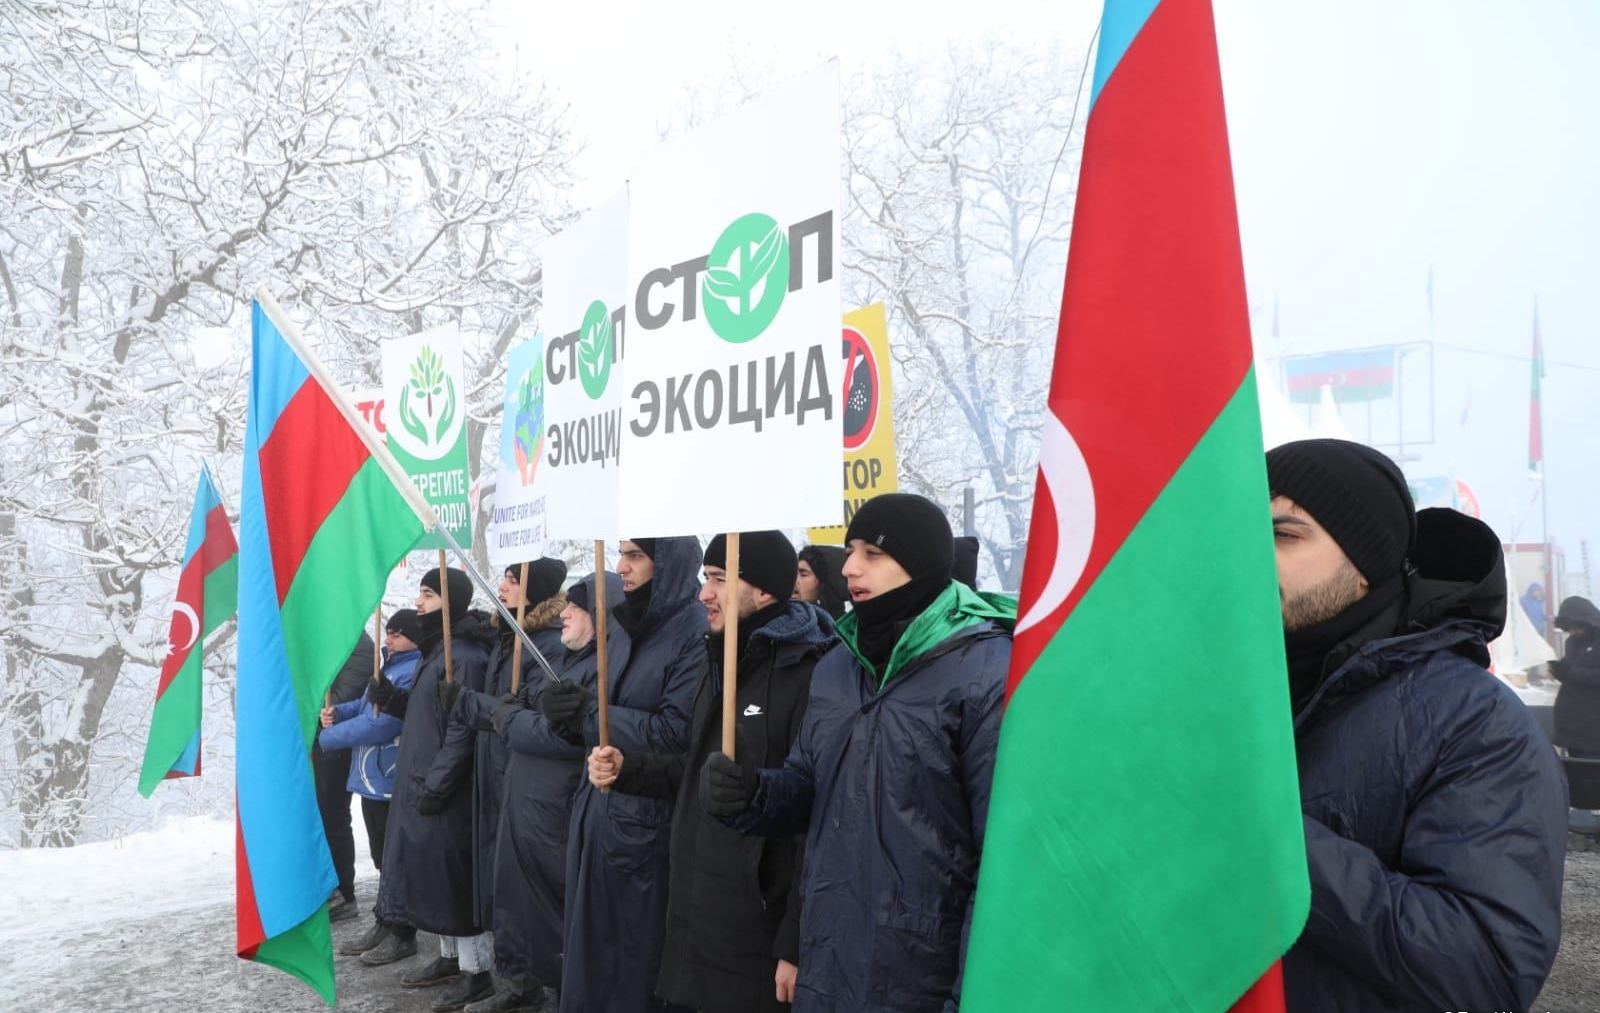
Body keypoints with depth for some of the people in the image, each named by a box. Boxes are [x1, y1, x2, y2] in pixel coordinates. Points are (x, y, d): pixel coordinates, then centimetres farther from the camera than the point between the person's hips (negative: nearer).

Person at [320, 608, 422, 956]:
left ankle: (399, 933, 13)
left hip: (390, 781, -10)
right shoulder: (390, 666, 12)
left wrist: (325, 736, -15)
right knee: (382, 855, 19)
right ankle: (388, 924, 31)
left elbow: (380, 723, -25)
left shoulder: (413, 672, -21)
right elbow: (367, 705, 21)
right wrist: (337, 712, -1)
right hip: (373, 778, 10)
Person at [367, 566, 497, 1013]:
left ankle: (477, 971, 8)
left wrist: (435, 784, -20)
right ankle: (450, 957, 27)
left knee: (453, 874, -3)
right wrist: (389, 697, 4)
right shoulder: (435, 650, 12)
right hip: (420, 783, 10)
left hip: (445, 792, -10)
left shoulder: (465, 657, -17)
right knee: (431, 873, 15)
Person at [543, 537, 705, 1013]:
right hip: (599, 807, 8)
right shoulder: (629, 630, 13)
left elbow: (676, 730, -23)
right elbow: (604, 717, 15)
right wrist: (569, 710, -7)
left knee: (636, 958, 4)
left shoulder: (697, 634, -14)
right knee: (591, 945, 16)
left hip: (649, 820, -8)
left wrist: (588, 714, -15)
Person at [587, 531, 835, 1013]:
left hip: (759, 930, -8)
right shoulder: (724, 660, 11)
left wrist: (796, 945, -19)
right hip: (698, 911, 8)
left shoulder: (811, 676, -19)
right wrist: (627, 769, 4)